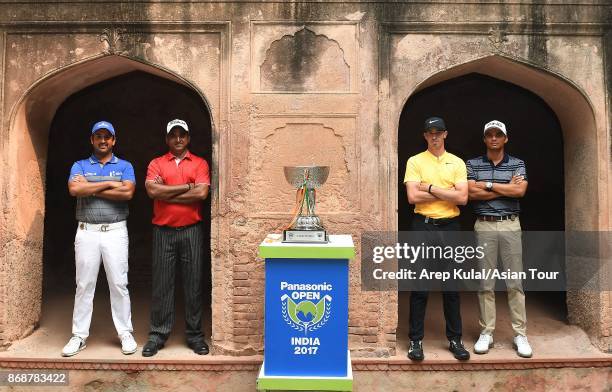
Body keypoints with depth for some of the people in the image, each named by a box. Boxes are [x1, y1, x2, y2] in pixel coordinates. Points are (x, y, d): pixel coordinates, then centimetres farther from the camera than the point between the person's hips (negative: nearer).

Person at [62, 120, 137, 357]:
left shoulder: (125, 166, 8)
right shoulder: (80, 166, 11)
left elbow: (127, 193, -11)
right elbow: (74, 189, -10)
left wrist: (90, 188, -7)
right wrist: (108, 184, -9)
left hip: (116, 231, -1)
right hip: (87, 232, 1)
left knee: (119, 284, 2)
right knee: (84, 285, 7)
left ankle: (125, 333, 12)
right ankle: (79, 335, 17)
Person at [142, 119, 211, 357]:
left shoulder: (200, 163, 6)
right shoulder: (156, 164, 9)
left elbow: (202, 193, -9)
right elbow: (152, 190, -9)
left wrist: (167, 194, -6)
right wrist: (186, 187, -8)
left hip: (191, 230, 0)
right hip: (163, 231, 1)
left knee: (194, 283, 5)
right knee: (162, 284, 5)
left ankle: (195, 335, 16)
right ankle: (157, 335, 17)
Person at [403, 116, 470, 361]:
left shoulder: (457, 163, 8)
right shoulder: (415, 162, 2)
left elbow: (463, 198, -5)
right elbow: (413, 197, -12)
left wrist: (431, 188, -9)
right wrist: (447, 193, -7)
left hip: (450, 227, 2)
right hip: (423, 226, -2)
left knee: (451, 287, 10)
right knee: (419, 287, 3)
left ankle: (455, 339, 23)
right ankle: (416, 340, 14)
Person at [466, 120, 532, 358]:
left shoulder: (517, 164, 8)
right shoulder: (473, 164, 6)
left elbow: (520, 190, -9)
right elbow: (472, 193, -9)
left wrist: (488, 185, -8)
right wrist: (507, 188, -8)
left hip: (510, 225, 1)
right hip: (484, 226, 0)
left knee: (515, 282, 3)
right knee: (486, 282, 4)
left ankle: (520, 334, 13)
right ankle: (486, 333, 13)